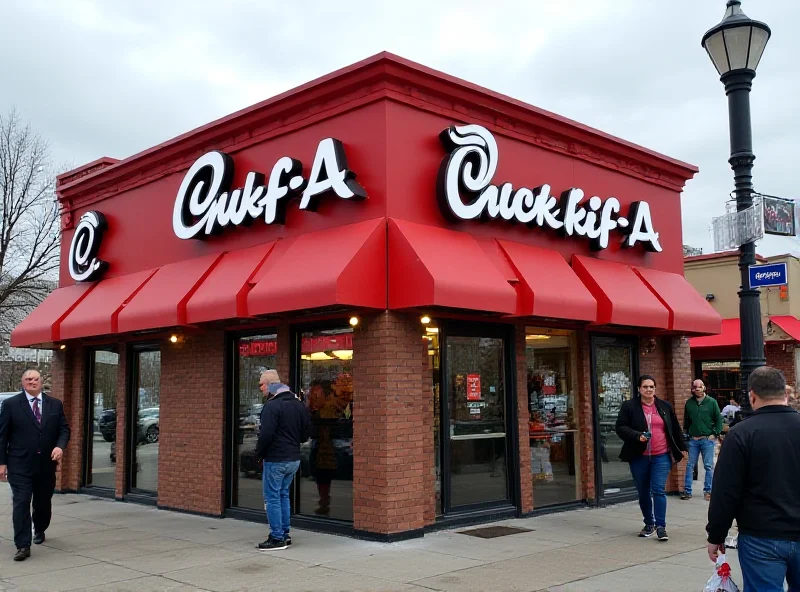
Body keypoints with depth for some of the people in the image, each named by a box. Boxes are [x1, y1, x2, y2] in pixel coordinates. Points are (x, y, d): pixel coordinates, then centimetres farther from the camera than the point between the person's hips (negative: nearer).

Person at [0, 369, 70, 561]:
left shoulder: (55, 404, 7)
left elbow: (64, 430, 8)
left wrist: (60, 446, -13)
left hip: (46, 464, 3)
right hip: (20, 465, -3)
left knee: (43, 502, 15)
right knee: (21, 503, -7)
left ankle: (39, 530, 42)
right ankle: (23, 546, -3)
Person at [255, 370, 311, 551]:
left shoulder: (272, 405, -16)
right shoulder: (298, 403, 9)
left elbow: (265, 435, -21)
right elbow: (307, 430, 13)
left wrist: (259, 453, -6)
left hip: (275, 460, -8)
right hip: (294, 458, 8)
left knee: (272, 498, 0)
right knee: (284, 495, 18)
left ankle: (277, 538, 2)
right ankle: (285, 534, 22)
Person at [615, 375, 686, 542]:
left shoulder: (665, 407, 7)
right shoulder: (629, 406, -2)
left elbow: (675, 429, 15)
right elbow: (620, 427, -5)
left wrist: (680, 448, 16)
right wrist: (637, 436, -20)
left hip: (661, 456, 0)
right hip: (639, 457, 0)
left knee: (658, 490, -10)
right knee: (643, 492, 11)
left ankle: (661, 526, -5)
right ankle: (649, 523, 27)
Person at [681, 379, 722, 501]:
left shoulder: (711, 402, -3)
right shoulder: (689, 403, 4)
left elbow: (719, 419, 0)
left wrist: (715, 434, -5)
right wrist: (686, 433, 7)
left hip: (708, 439, -2)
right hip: (693, 439, 2)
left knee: (709, 466, 3)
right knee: (690, 465, 4)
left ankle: (708, 491, 13)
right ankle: (687, 491, 10)